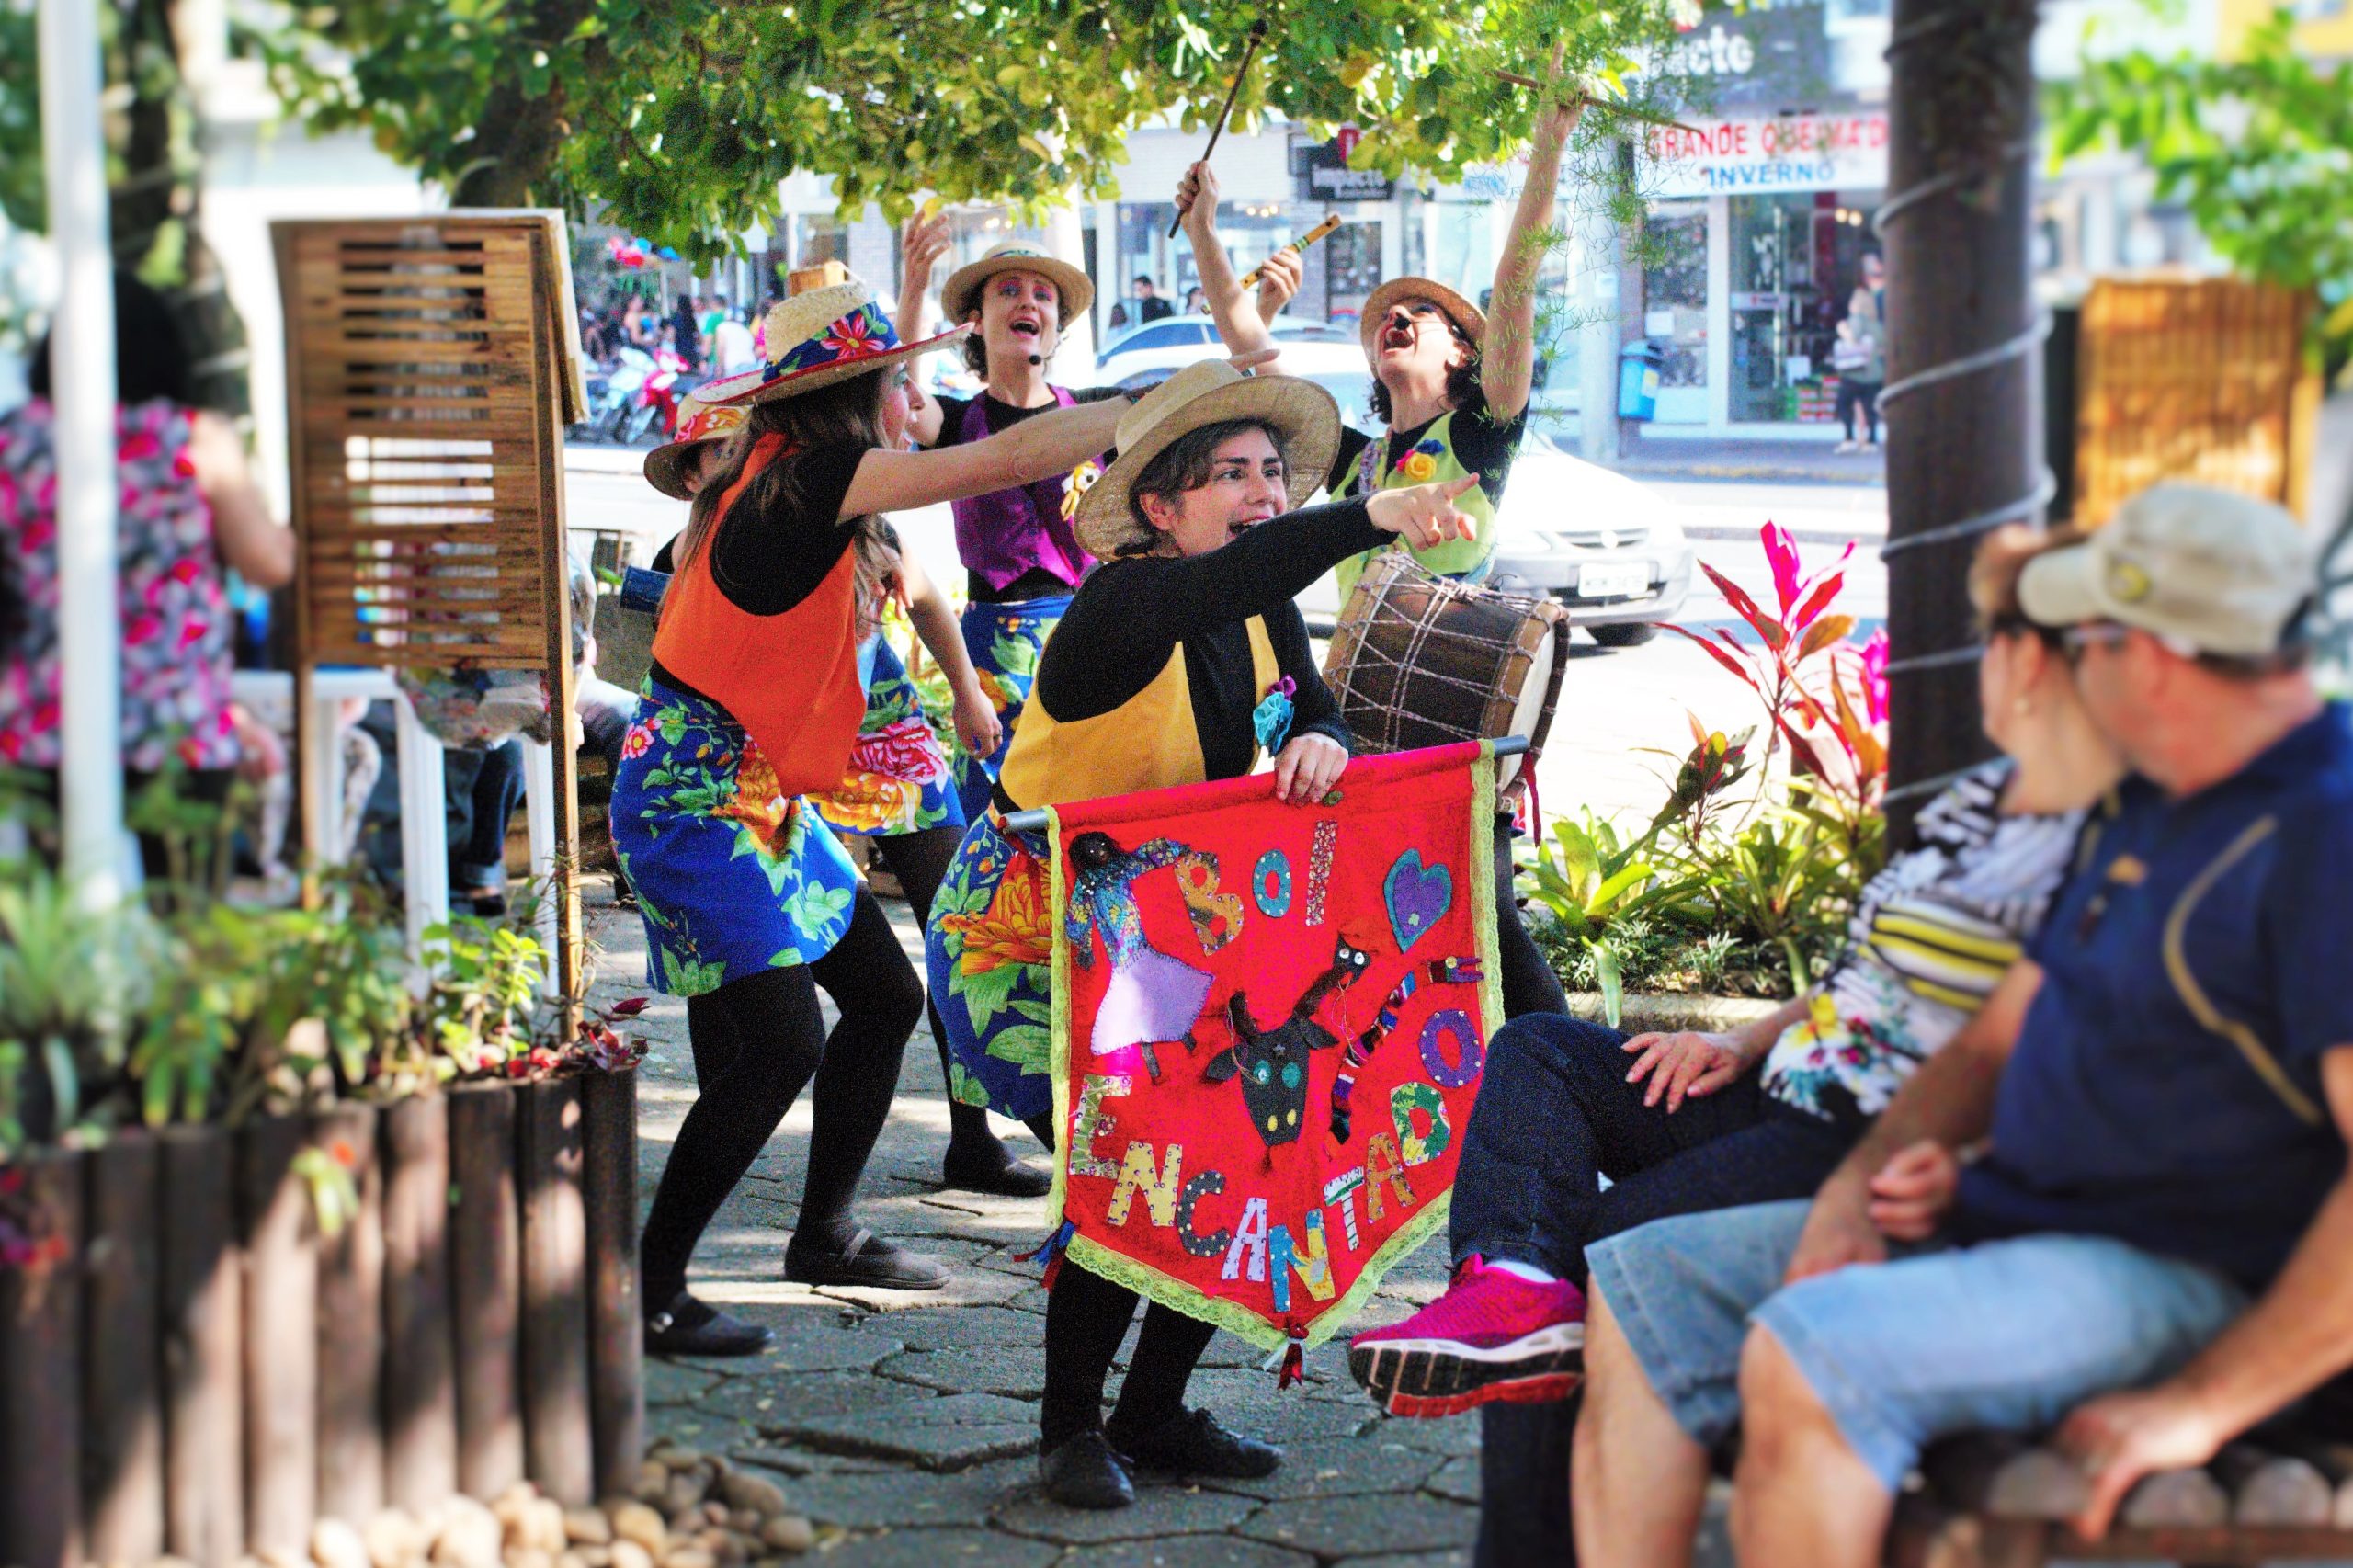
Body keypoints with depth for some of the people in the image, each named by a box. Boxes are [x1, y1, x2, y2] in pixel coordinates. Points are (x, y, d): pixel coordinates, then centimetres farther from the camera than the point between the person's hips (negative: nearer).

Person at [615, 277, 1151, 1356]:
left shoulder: (795, 480, 8)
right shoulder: (806, 479, -18)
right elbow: (1004, 462, -21)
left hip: (760, 796, 10)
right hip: (695, 799, -10)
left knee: (885, 994, 13)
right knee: (776, 1047, -12)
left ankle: (826, 1233, 27)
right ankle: (646, 1294, -3)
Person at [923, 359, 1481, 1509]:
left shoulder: (1265, 614, 1)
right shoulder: (1127, 601, -24)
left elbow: (1321, 722, -6)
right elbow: (1220, 582, -46)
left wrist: (1321, 746, -31)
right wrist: (1368, 520, -61)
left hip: (1167, 932, 8)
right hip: (1027, 934, -7)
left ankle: (1152, 1412, 15)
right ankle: (1070, 1429, 2)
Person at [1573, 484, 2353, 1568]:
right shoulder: (2149, 810, 15)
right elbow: (2000, 1037, 22)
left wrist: (2203, 1403, -24)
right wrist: (1860, 1180, 2)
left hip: (2183, 1276, -10)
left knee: (1805, 1355, -32)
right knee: (1634, 1287, 4)